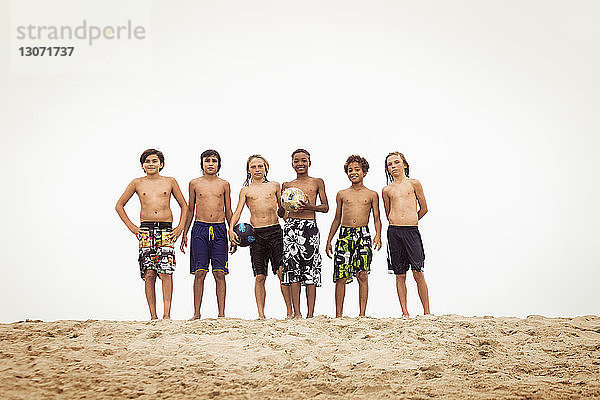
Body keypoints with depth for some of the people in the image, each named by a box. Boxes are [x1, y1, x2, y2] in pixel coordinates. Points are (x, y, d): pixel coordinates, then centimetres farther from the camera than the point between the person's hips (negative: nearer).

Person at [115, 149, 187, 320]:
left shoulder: (170, 182, 11)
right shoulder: (137, 183, 11)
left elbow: (184, 206, 18)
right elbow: (119, 205, 18)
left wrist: (180, 227, 7)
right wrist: (131, 226, 9)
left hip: (166, 230, -1)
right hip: (145, 230, 1)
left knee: (166, 271, -13)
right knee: (149, 274, -4)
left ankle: (167, 313, -14)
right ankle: (153, 316, -1)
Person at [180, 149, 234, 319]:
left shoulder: (224, 184, 11)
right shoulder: (194, 183, 10)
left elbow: (228, 211, 14)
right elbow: (190, 210, 14)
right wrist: (184, 233, 9)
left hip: (219, 229, 0)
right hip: (200, 229, 0)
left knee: (220, 273, -2)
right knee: (199, 272, -3)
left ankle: (221, 313, 1)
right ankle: (197, 313, 3)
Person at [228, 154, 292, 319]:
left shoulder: (274, 186, 14)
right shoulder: (246, 190, 14)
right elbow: (237, 212, 4)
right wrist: (231, 229, -11)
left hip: (275, 231, 0)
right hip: (256, 233, 0)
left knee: (283, 272, -9)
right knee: (260, 277, 0)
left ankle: (290, 311, -2)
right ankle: (261, 315, 5)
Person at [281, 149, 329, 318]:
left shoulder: (317, 182, 11)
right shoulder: (287, 185, 15)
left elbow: (325, 207, 7)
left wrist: (310, 206, -11)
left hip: (310, 227, -1)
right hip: (291, 225, 2)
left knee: (311, 268, -5)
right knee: (293, 268, -3)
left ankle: (310, 313, -3)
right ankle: (296, 312, 0)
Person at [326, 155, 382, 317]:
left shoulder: (372, 195, 10)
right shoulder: (341, 194, 14)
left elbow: (377, 218, 8)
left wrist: (378, 235, -10)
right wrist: (329, 240, 14)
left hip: (363, 234, -1)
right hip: (345, 235, 1)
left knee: (362, 275, -6)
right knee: (341, 277, -3)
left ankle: (362, 313, -1)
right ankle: (338, 314, 3)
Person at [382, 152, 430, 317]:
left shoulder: (413, 183, 7)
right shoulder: (386, 190, 12)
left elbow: (424, 208, 12)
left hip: (412, 231, -2)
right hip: (394, 232, 2)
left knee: (418, 272, -6)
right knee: (400, 275, 4)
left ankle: (427, 312, 1)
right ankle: (405, 313, 8)